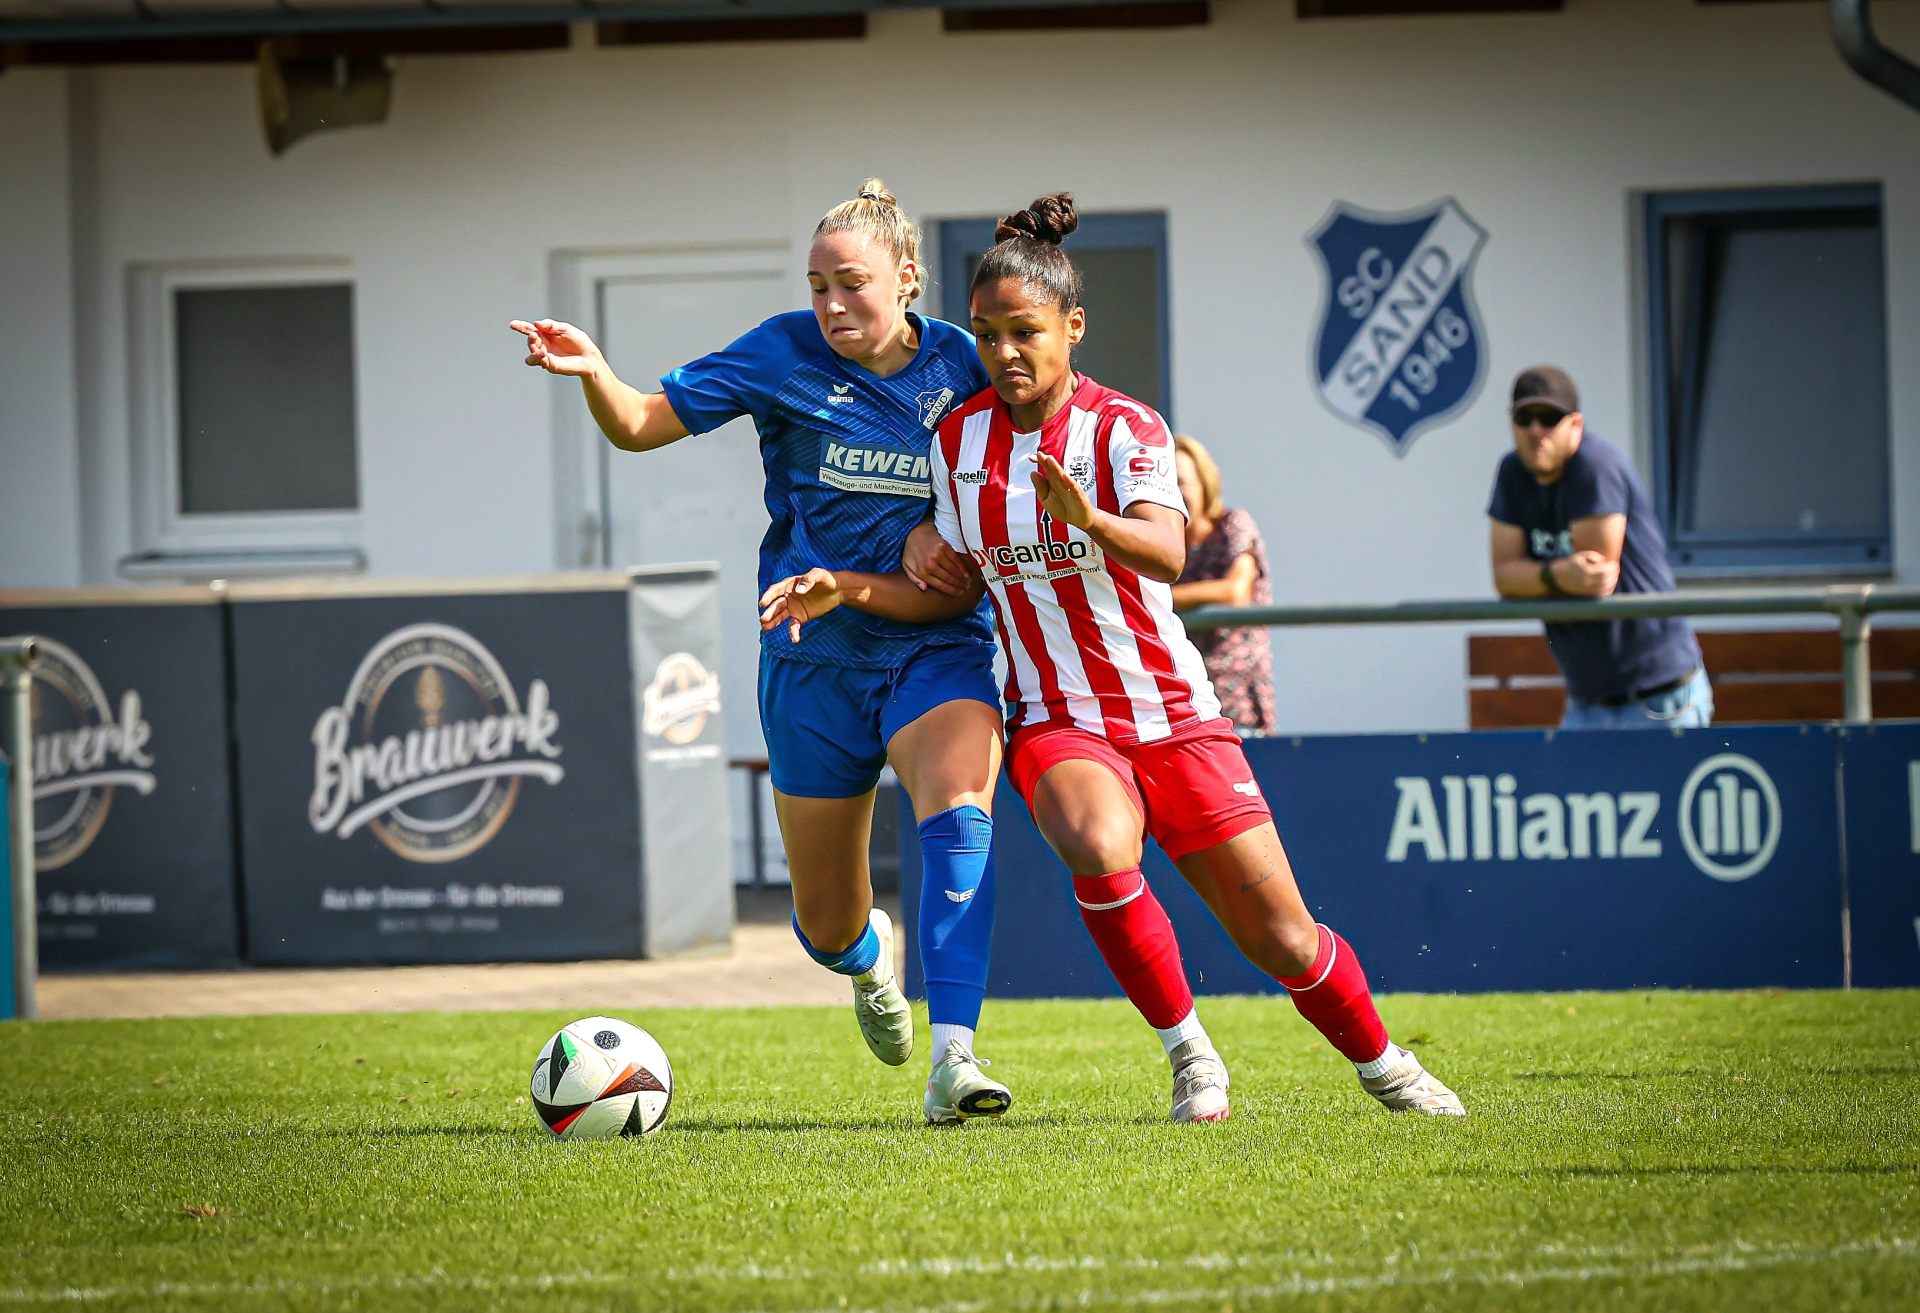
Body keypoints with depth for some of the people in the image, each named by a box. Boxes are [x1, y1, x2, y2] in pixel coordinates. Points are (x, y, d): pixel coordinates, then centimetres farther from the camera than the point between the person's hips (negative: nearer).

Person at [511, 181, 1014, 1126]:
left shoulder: (959, 363, -2)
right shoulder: (785, 355, -6)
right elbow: (640, 425, -3)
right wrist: (592, 373, -24)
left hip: (937, 646, -1)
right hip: (816, 653, 1)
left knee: (958, 811, -33)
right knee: (826, 922, 8)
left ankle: (952, 1057, -37)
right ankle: (869, 953, 48)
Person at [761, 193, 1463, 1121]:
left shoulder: (1124, 428, -11)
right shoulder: (959, 441, 2)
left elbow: (1166, 555, -29)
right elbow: (957, 589, 13)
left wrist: (1090, 519, -49)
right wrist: (846, 588, -2)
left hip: (1172, 715, -2)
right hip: (1056, 723, 2)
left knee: (1281, 939, -2)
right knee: (1099, 848, -34)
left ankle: (1385, 1067, 27)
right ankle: (1189, 1058, -16)